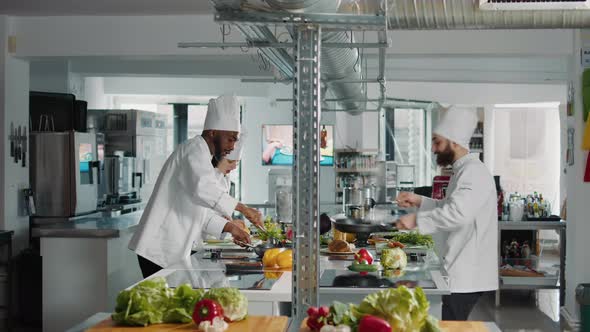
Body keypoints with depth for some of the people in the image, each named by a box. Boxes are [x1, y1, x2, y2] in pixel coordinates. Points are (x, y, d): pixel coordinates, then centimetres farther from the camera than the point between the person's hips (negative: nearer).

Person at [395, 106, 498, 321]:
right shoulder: (463, 171, 17)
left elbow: (458, 213, -32)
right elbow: (449, 207, 26)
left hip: (468, 273, -10)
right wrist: (420, 202, 14)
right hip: (461, 269, 10)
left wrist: (417, 219, -27)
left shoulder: (474, 172, -17)